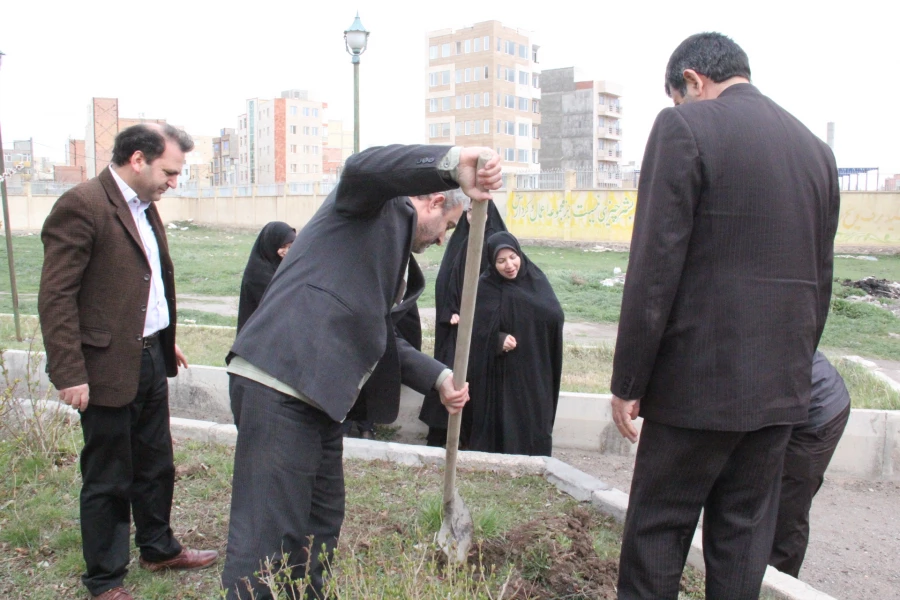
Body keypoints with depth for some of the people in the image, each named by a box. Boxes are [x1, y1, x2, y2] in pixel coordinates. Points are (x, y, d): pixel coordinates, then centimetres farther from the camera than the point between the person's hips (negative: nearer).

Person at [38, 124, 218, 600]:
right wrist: (69, 374, -20)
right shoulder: (81, 206, -16)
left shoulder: (143, 206, 10)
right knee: (108, 480, 7)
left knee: (156, 466, 21)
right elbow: (56, 297, -18)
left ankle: (158, 549, 40)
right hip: (109, 367, -8)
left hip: (151, 358, 8)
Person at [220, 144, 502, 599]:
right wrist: (454, 161, -34)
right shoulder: (380, 204, 1)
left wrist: (439, 378, 13)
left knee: (322, 521, 19)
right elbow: (361, 167, -24)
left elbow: (380, 336, 25)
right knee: (267, 535, -6)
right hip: (280, 385, -10)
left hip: (317, 396, 10)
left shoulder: (396, 257, 25)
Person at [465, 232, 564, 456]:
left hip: (533, 371, 2)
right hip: (499, 373, -2)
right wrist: (497, 340, -24)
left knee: (533, 426, 5)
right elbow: (478, 329, -7)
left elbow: (556, 316, -10)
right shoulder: (486, 287, -4)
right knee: (500, 425, 2)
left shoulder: (536, 279, 2)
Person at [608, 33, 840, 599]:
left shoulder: (685, 126, -9)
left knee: (657, 530, 7)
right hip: (781, 386, 7)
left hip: (700, 380, -6)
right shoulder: (816, 148, 11)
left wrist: (628, 382, -9)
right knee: (745, 534, 16)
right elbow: (820, 281, 14)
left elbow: (654, 269, -15)